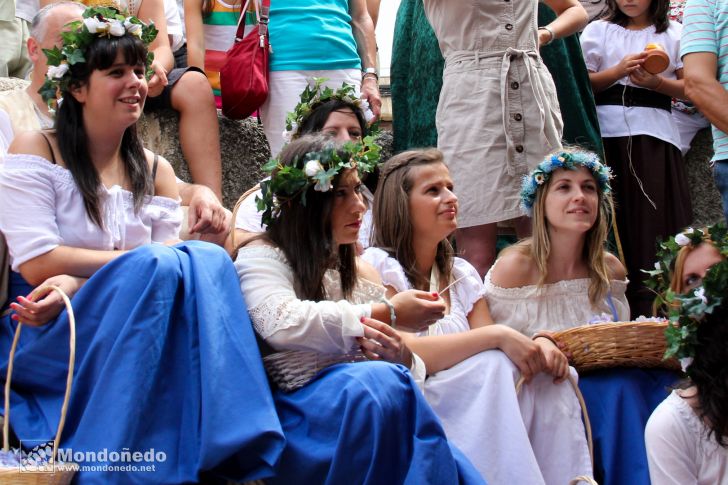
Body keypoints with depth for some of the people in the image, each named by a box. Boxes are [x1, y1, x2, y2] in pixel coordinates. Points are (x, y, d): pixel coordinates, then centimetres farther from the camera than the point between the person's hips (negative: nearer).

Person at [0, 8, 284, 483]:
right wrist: (138, 263, -12)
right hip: (45, 339, -4)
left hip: (138, 334, 4)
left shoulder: (155, 171, 14)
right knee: (155, 266, -31)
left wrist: (74, 284, -17)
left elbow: (173, 275, 1)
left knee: (207, 260, -25)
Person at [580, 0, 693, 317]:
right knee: (617, 219, -6)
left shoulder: (673, 33, 13)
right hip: (608, 133, 0)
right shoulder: (598, 31, 14)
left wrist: (657, 82, -10)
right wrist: (619, 71, -10)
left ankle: (655, 309, -10)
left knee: (655, 216, -8)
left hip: (654, 136, 0)